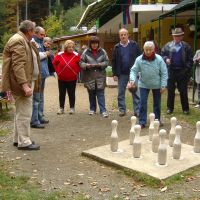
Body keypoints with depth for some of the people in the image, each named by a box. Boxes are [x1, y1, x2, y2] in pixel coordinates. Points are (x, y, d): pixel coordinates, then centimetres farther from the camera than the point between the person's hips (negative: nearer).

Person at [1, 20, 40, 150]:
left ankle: (18, 139, 24)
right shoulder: (18, 41, -15)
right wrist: (24, 85, -29)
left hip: (27, 81, 11)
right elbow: (18, 65, -24)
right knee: (24, 113, -6)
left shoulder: (24, 41, 18)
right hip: (23, 82, -11)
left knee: (21, 112, 15)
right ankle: (24, 142, 2)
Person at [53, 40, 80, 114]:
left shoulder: (76, 55, -7)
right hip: (61, 78, 1)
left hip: (72, 79, -1)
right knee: (61, 94, 9)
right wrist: (58, 72, 2)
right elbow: (54, 63, 7)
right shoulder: (60, 55, -6)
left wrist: (76, 72, -3)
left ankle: (72, 108, 16)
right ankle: (61, 108, 18)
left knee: (71, 94, 6)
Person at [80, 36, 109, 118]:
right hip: (89, 76, 1)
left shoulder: (102, 51, 3)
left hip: (100, 76, -1)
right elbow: (81, 62, 2)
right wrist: (86, 65, -18)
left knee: (100, 94, -4)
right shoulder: (86, 52, 1)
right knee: (91, 94, 10)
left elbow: (106, 62, 4)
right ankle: (92, 109, 23)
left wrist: (100, 64, -15)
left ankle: (103, 110, -3)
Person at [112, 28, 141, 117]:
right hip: (121, 74, 2)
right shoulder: (116, 47, 5)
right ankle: (122, 109, 18)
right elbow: (114, 61, 6)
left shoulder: (134, 45, 0)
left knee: (135, 92, 2)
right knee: (121, 93, 7)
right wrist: (114, 74, 1)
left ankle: (137, 111, 7)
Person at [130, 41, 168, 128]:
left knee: (157, 104, 12)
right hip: (143, 85, 0)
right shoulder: (139, 59, -10)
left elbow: (164, 73, -7)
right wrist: (132, 79, -26)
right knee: (143, 103, -3)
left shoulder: (159, 59, -11)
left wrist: (163, 85, -10)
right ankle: (142, 122, 4)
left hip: (156, 85, 0)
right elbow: (134, 70, -7)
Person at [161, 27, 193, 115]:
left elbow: (190, 59, 1)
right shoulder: (168, 45, 5)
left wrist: (187, 69, -8)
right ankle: (170, 108, 17)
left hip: (182, 71, -1)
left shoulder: (186, 46, 2)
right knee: (170, 91, 7)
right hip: (171, 71, 1)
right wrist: (166, 59, -10)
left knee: (183, 91, 4)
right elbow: (162, 55, 10)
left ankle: (185, 108, 14)